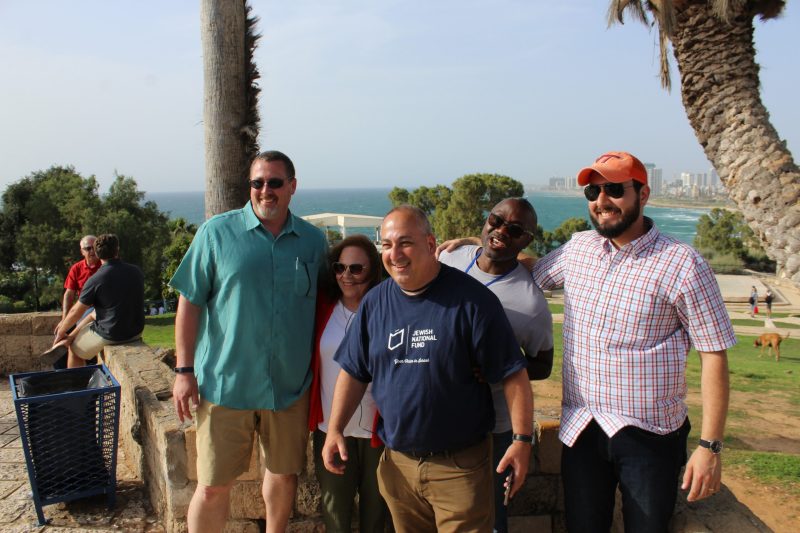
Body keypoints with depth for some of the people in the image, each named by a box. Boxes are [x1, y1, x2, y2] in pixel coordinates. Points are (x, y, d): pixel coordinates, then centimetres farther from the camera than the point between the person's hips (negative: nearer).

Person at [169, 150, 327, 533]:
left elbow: (325, 304, 14)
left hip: (290, 385, 3)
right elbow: (190, 301, -2)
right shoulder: (217, 232, -3)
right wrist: (184, 370, -7)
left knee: (285, 473, 17)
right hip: (225, 383, -2)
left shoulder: (313, 241, 4)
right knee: (213, 486, 2)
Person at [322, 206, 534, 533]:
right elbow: (353, 372, 9)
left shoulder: (471, 299, -12)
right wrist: (334, 430, 0)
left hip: (460, 465, -4)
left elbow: (513, 375, -10)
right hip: (397, 463, 5)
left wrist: (522, 439, -15)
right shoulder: (374, 302, 4)